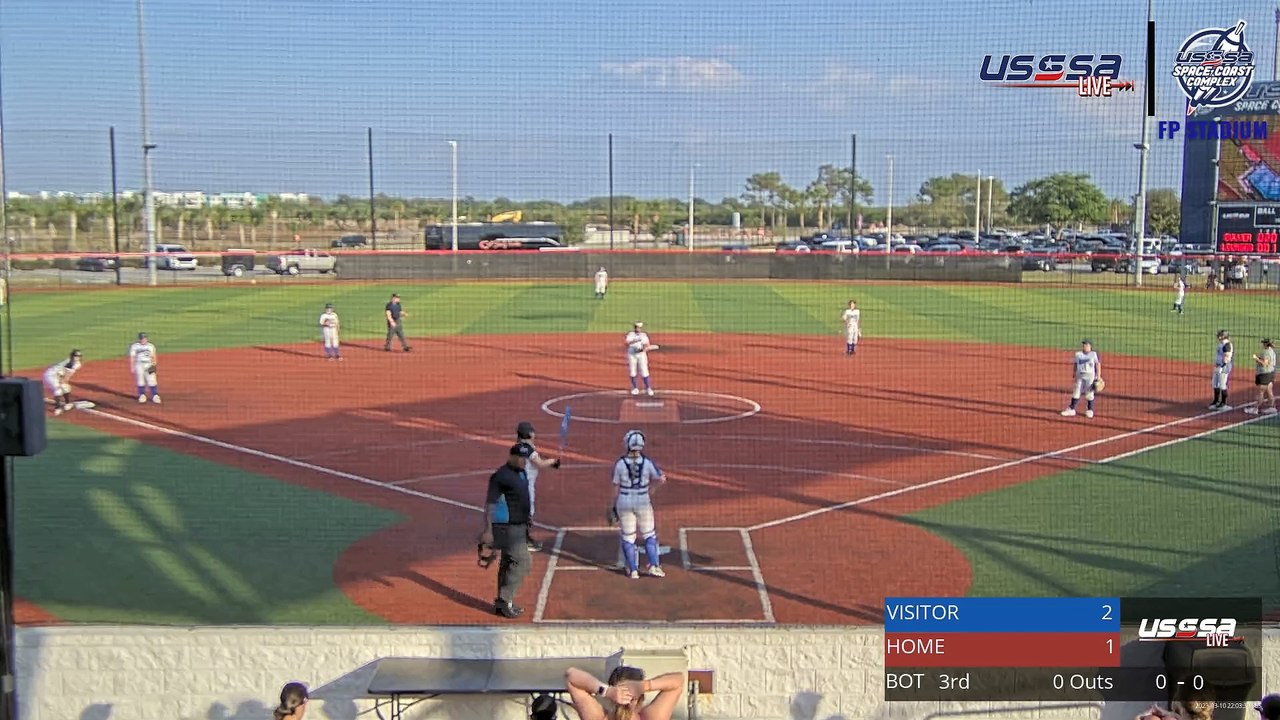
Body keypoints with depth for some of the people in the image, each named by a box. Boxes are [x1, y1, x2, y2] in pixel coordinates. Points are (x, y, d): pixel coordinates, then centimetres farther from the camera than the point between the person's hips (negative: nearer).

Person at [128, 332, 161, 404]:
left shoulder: (151, 346, 9)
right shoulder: (134, 346, 2)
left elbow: (154, 356, 12)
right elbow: (132, 357, 2)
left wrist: (154, 365, -1)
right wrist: (132, 367, -4)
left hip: (149, 365, 1)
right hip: (139, 365, 0)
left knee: (151, 380, -7)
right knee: (140, 381, 2)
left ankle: (155, 396, -3)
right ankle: (142, 395, 16)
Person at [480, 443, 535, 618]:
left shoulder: (521, 473, 10)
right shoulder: (501, 476, -17)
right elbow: (490, 504, -19)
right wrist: (488, 531, -23)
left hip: (520, 526, 9)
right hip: (509, 528, -9)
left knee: (508, 564, 14)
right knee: (522, 562, -11)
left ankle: (502, 603, 22)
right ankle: (504, 601, -5)